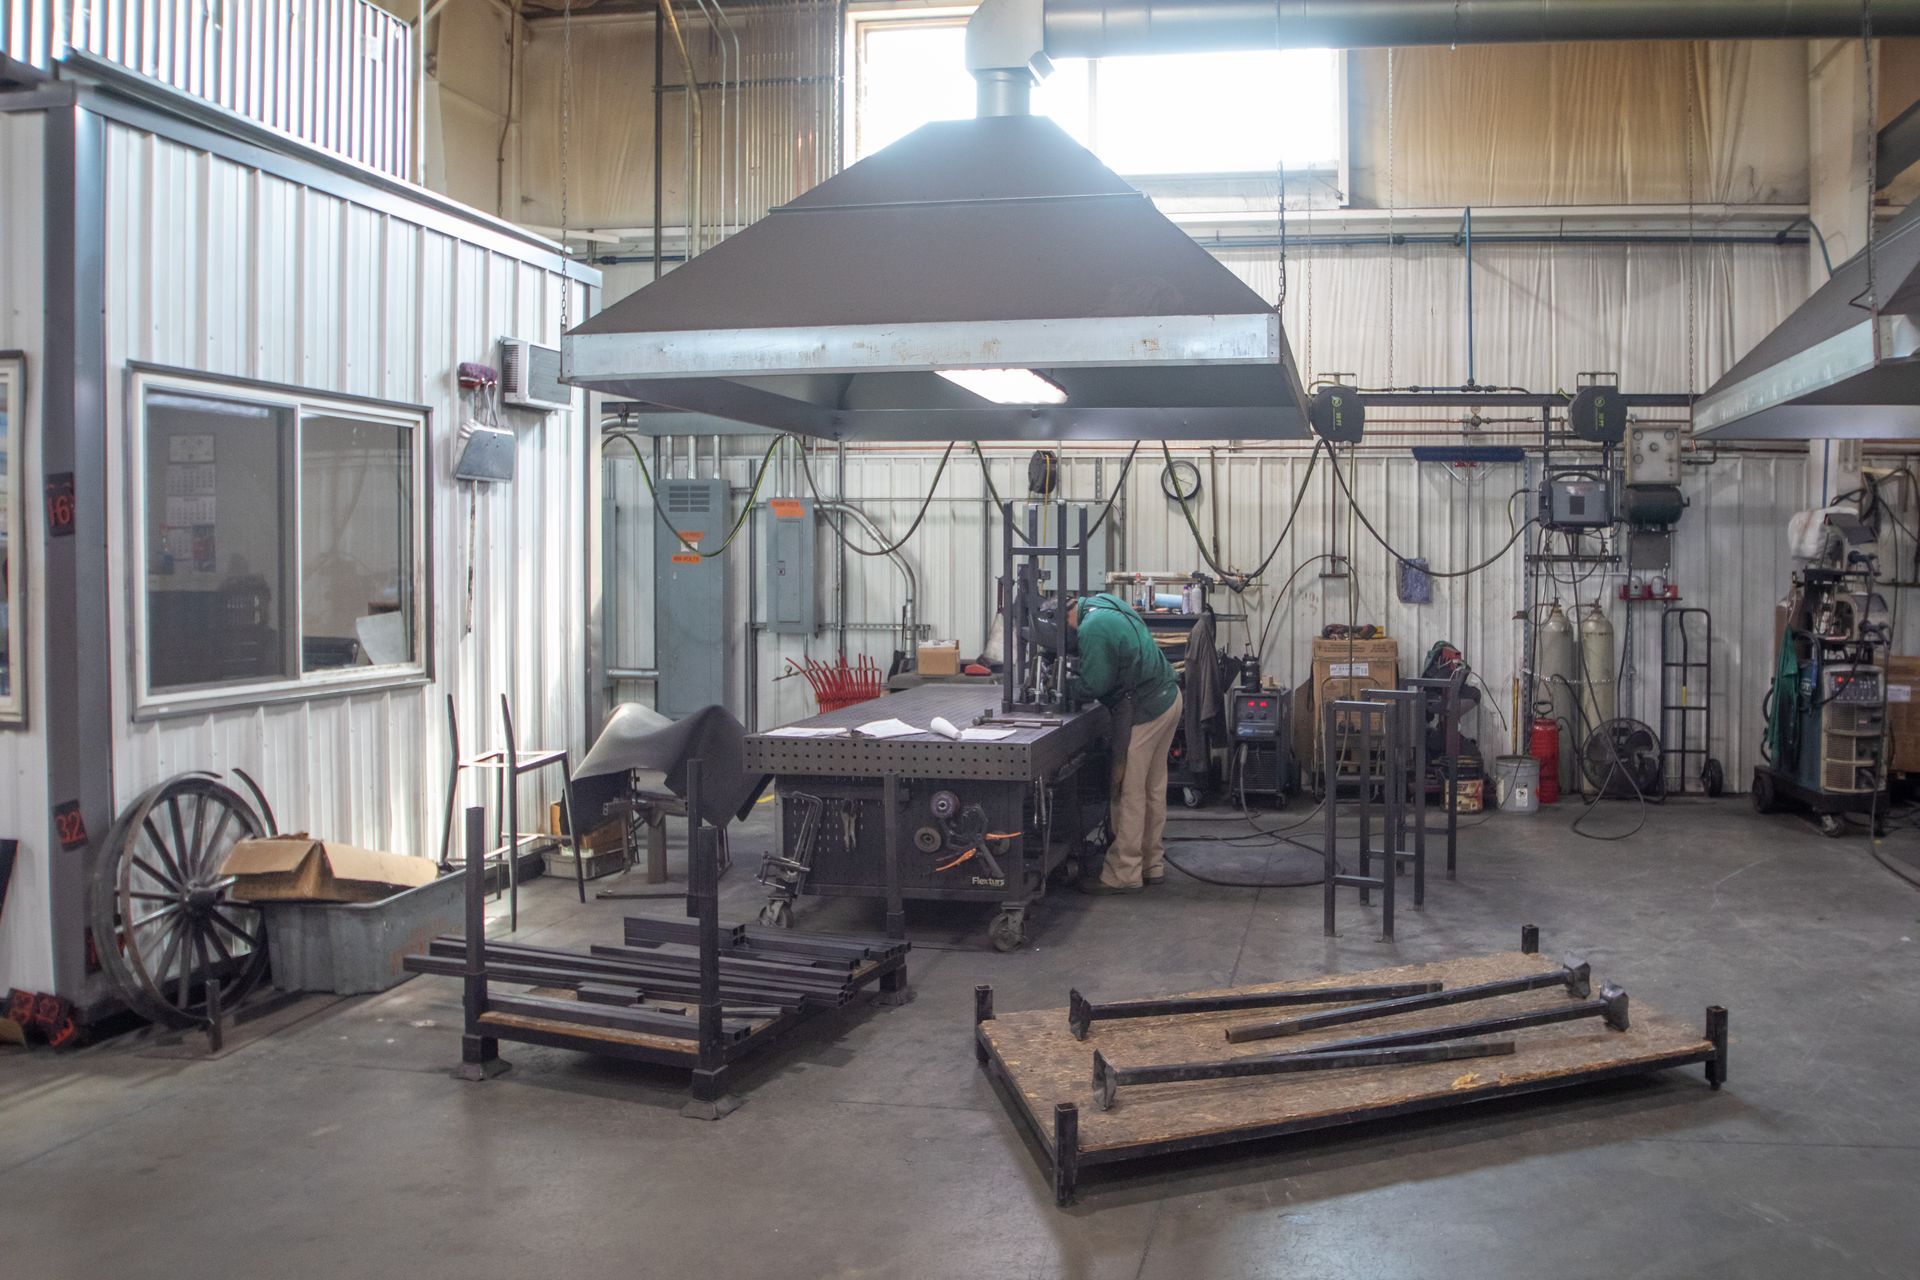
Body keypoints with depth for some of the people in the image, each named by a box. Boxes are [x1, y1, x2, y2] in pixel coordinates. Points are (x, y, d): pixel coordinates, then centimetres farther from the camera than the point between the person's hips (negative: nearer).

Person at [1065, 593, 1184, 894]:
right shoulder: (1104, 602, 9)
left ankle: (1123, 874, 4)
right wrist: (1078, 674, 9)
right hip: (1168, 697, 10)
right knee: (1154, 787, 15)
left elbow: (1092, 685, -18)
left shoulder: (1092, 628, -21)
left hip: (1143, 711, -10)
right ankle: (1152, 864, 24)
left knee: (1128, 793, -2)